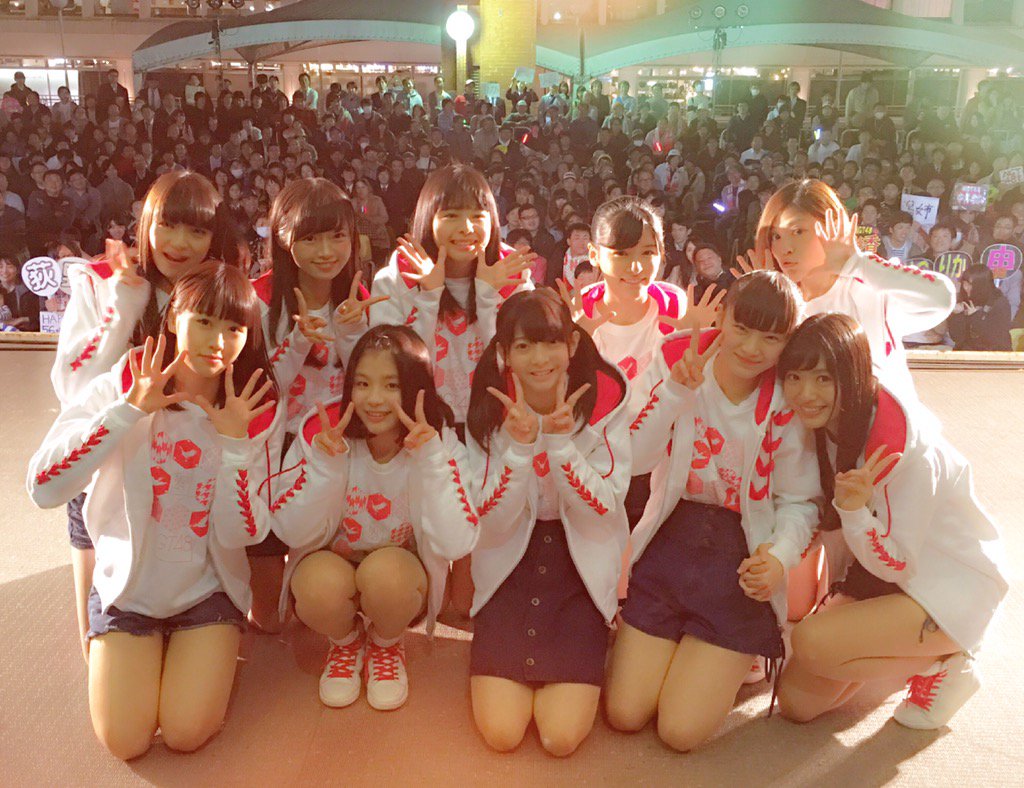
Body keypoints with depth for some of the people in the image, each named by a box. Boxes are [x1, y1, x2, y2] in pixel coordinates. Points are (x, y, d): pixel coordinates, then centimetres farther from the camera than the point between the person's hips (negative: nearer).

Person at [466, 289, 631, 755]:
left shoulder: (604, 398, -14)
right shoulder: (490, 408, -11)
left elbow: (603, 512, -16)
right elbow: (491, 521, -15)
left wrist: (559, 440, -30)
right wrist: (520, 444, -30)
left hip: (582, 565, -1)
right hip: (510, 564, 1)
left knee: (561, 737, -9)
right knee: (501, 733, -7)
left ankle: (577, 668, 21)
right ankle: (506, 669, 23)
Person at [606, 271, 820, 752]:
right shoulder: (676, 362, -8)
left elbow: (800, 500, -4)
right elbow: (634, 460, -15)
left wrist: (780, 555, -24)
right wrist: (677, 391, -28)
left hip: (741, 559, -1)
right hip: (668, 544, 2)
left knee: (681, 730, -5)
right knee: (624, 714, 2)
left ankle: (732, 662, 25)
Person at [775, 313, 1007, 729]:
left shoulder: (902, 446, -29)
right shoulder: (818, 426, -8)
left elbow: (898, 565, -23)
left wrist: (853, 511, -39)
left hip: (952, 585, -7)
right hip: (879, 577, 7)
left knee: (812, 641, -28)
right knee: (796, 703, 1)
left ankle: (942, 665, -4)